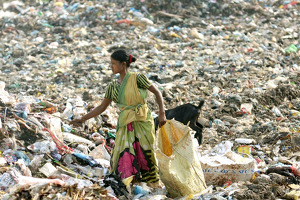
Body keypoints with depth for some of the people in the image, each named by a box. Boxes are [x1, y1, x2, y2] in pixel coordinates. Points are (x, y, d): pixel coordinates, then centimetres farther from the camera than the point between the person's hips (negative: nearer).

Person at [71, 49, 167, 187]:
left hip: (142, 123, -4)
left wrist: (162, 113, -5)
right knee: (124, 155, -3)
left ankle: (153, 183, 12)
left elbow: (157, 93, 2)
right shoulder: (113, 86, 9)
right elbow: (102, 107, 16)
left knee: (145, 153, -2)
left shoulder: (137, 78, -5)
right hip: (125, 125, 4)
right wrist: (83, 118, 12)